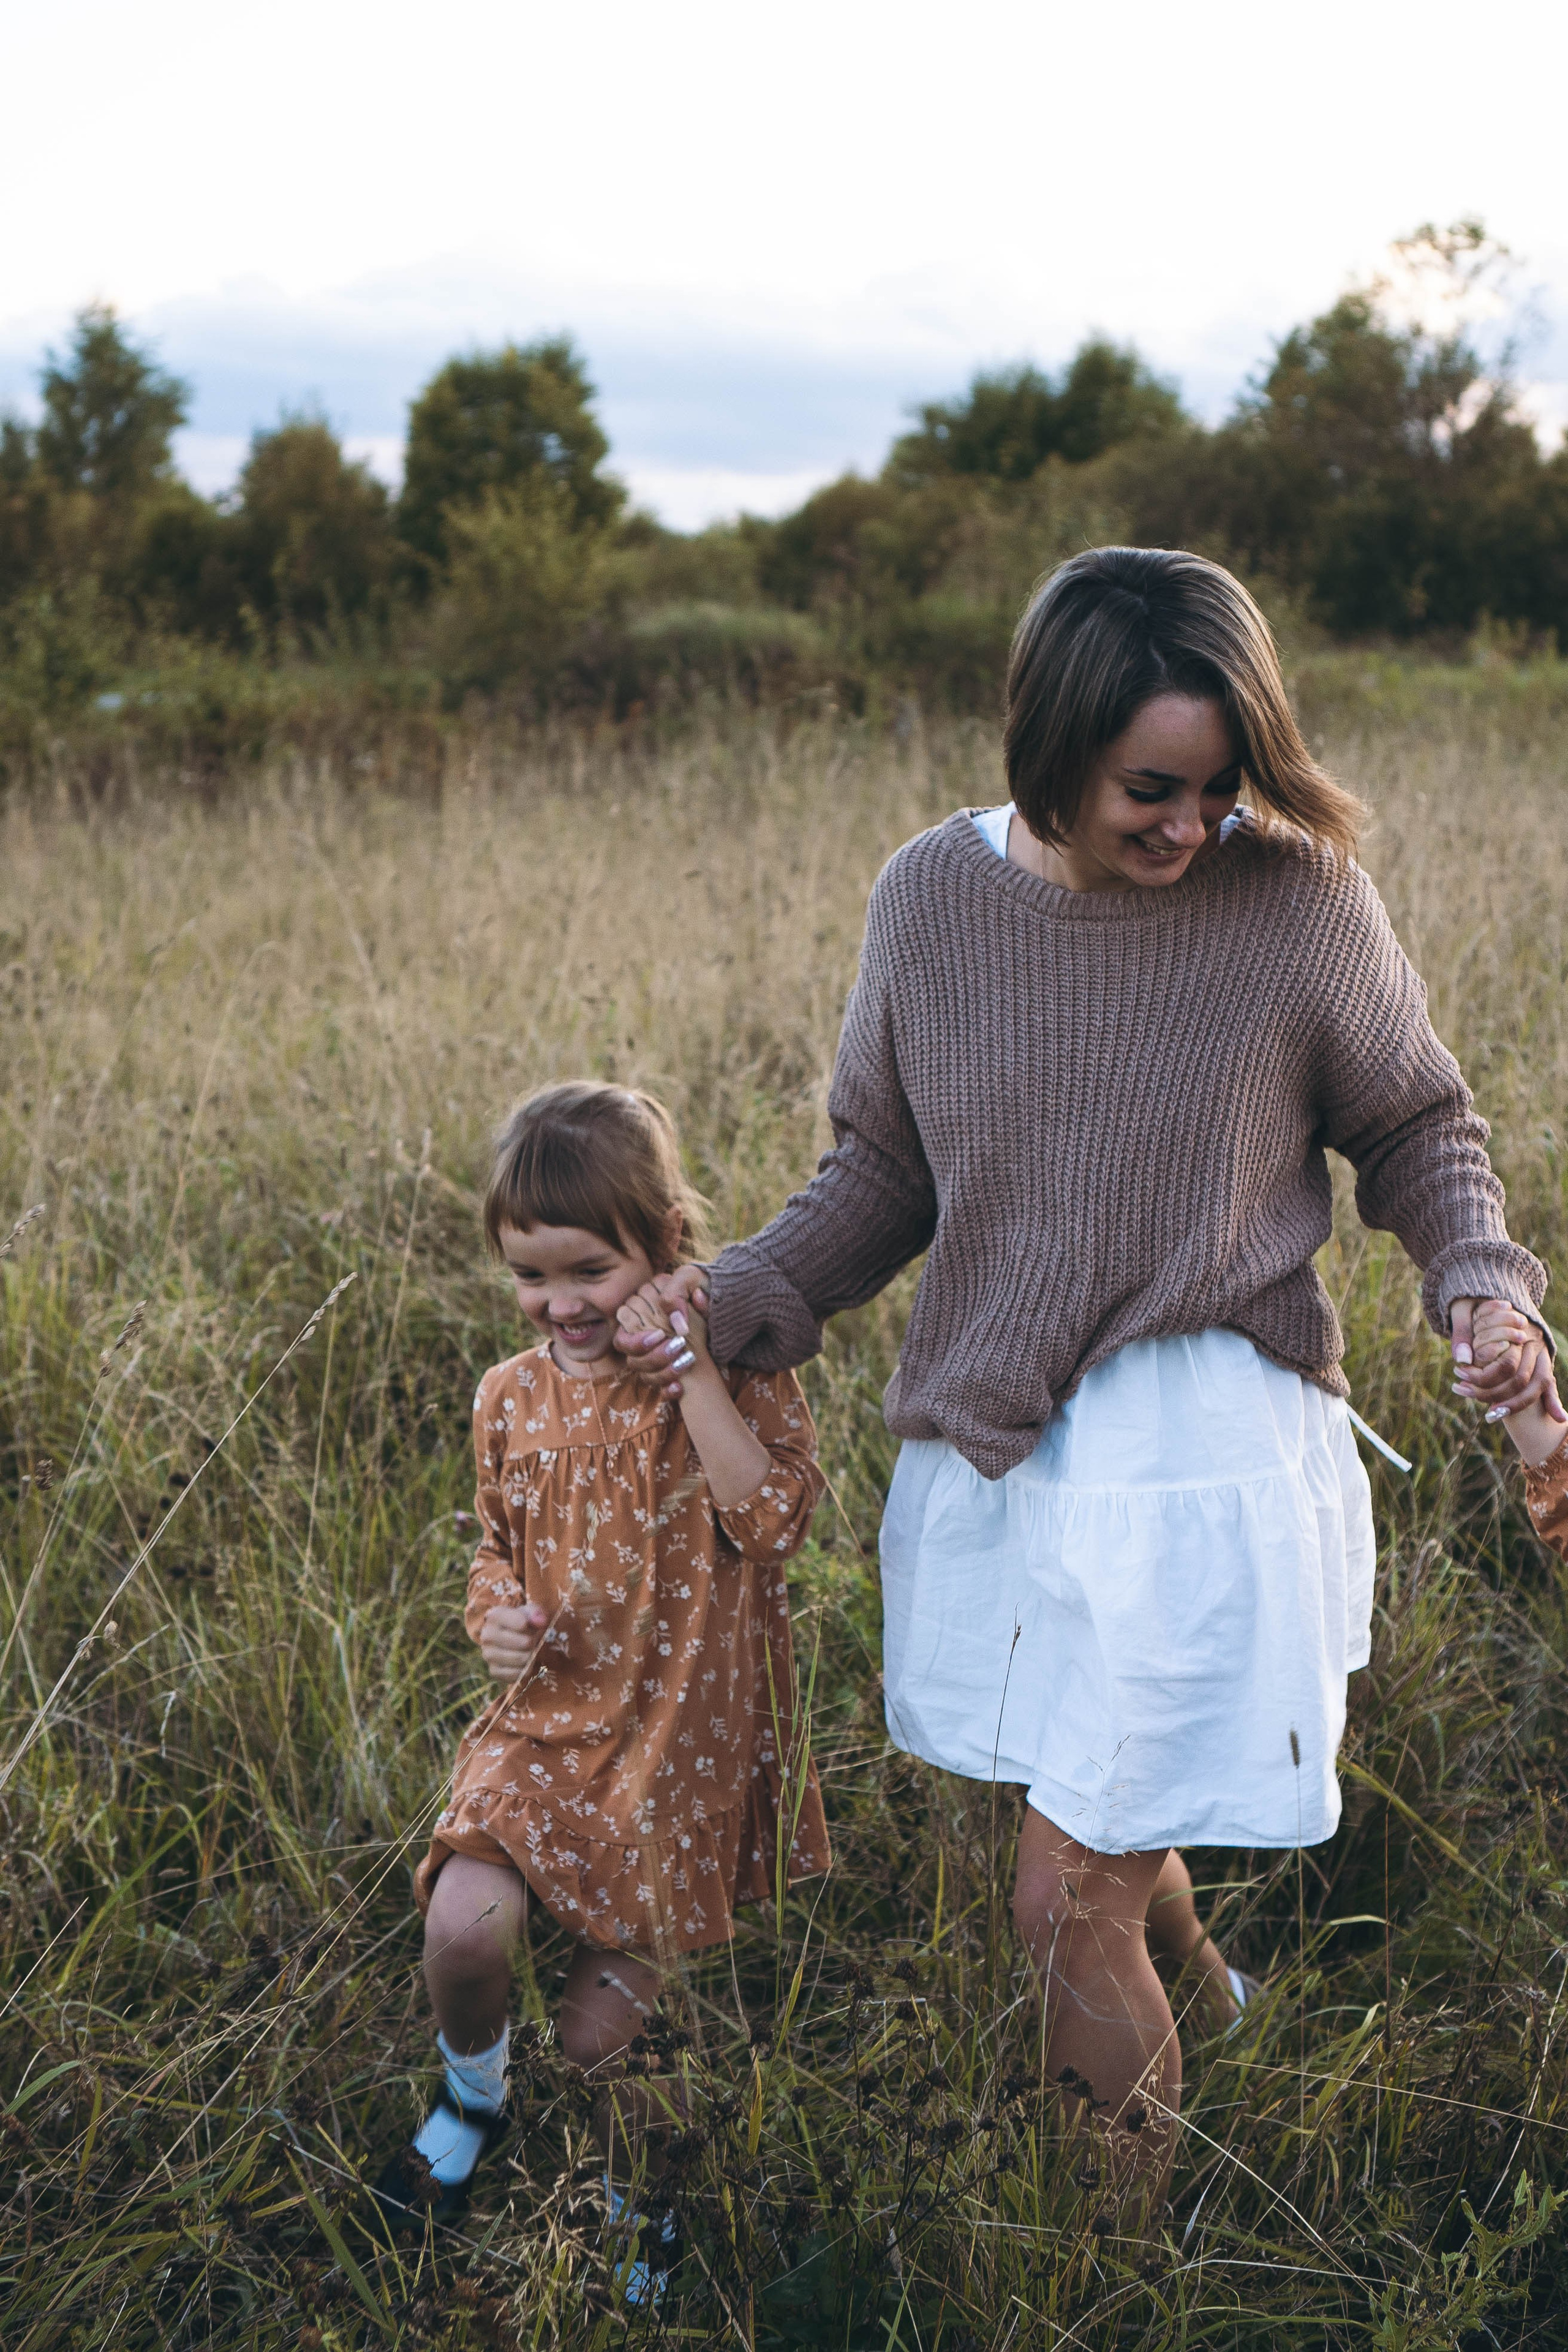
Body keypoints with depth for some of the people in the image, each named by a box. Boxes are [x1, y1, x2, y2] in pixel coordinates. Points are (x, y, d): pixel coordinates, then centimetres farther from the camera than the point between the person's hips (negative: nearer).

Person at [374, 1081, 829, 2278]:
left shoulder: (736, 1369, -9)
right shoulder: (513, 1396, 1)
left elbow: (776, 1521, -23)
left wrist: (695, 1372, -26)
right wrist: (495, 1610, -5)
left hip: (686, 1736, -3)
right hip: (552, 1713, 3)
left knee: (604, 2030, 4)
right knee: (465, 1923, -22)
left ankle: (632, 2194, 37)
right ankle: (474, 2091, 14)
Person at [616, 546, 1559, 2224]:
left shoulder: (1298, 901, -11)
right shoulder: (932, 898, -4)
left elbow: (1415, 1126, 4)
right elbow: (885, 1170, 8)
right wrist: (739, 1296, -6)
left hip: (1196, 1440, -4)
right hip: (989, 1440, 4)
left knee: (1070, 1903, -2)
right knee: (1093, 1816, 23)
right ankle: (1203, 1991, 58)